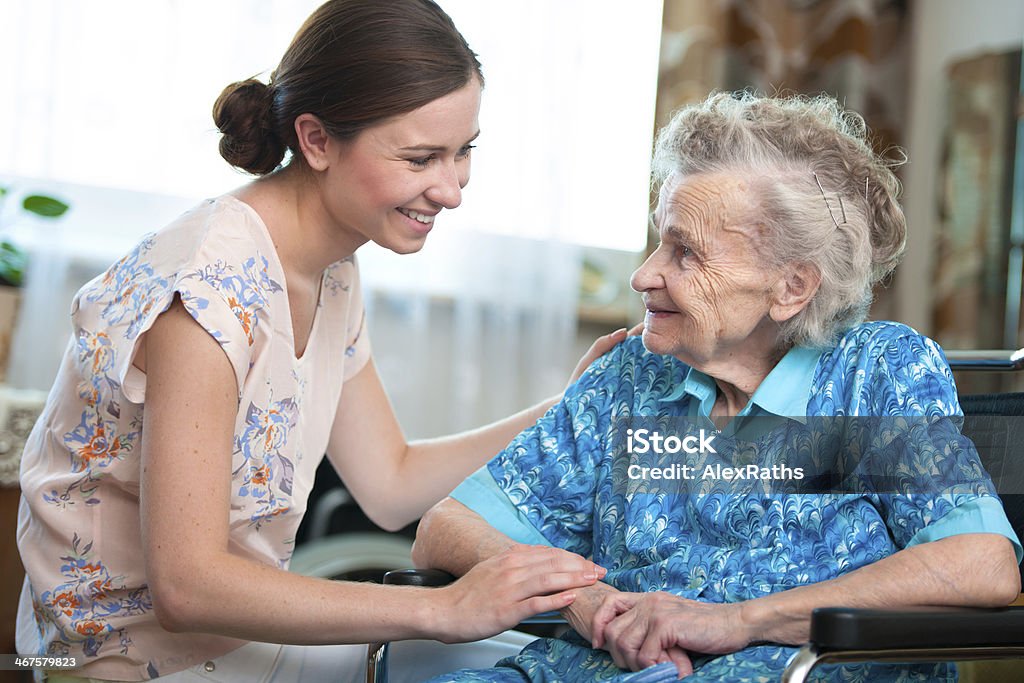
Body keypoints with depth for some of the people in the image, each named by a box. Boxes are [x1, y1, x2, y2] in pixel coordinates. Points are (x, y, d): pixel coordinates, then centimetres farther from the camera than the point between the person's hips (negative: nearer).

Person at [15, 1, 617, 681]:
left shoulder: (331, 271, 2)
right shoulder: (212, 287, -26)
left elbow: (391, 485, 8)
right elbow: (185, 585, -29)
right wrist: (445, 609, -32)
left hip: (235, 620, 8)